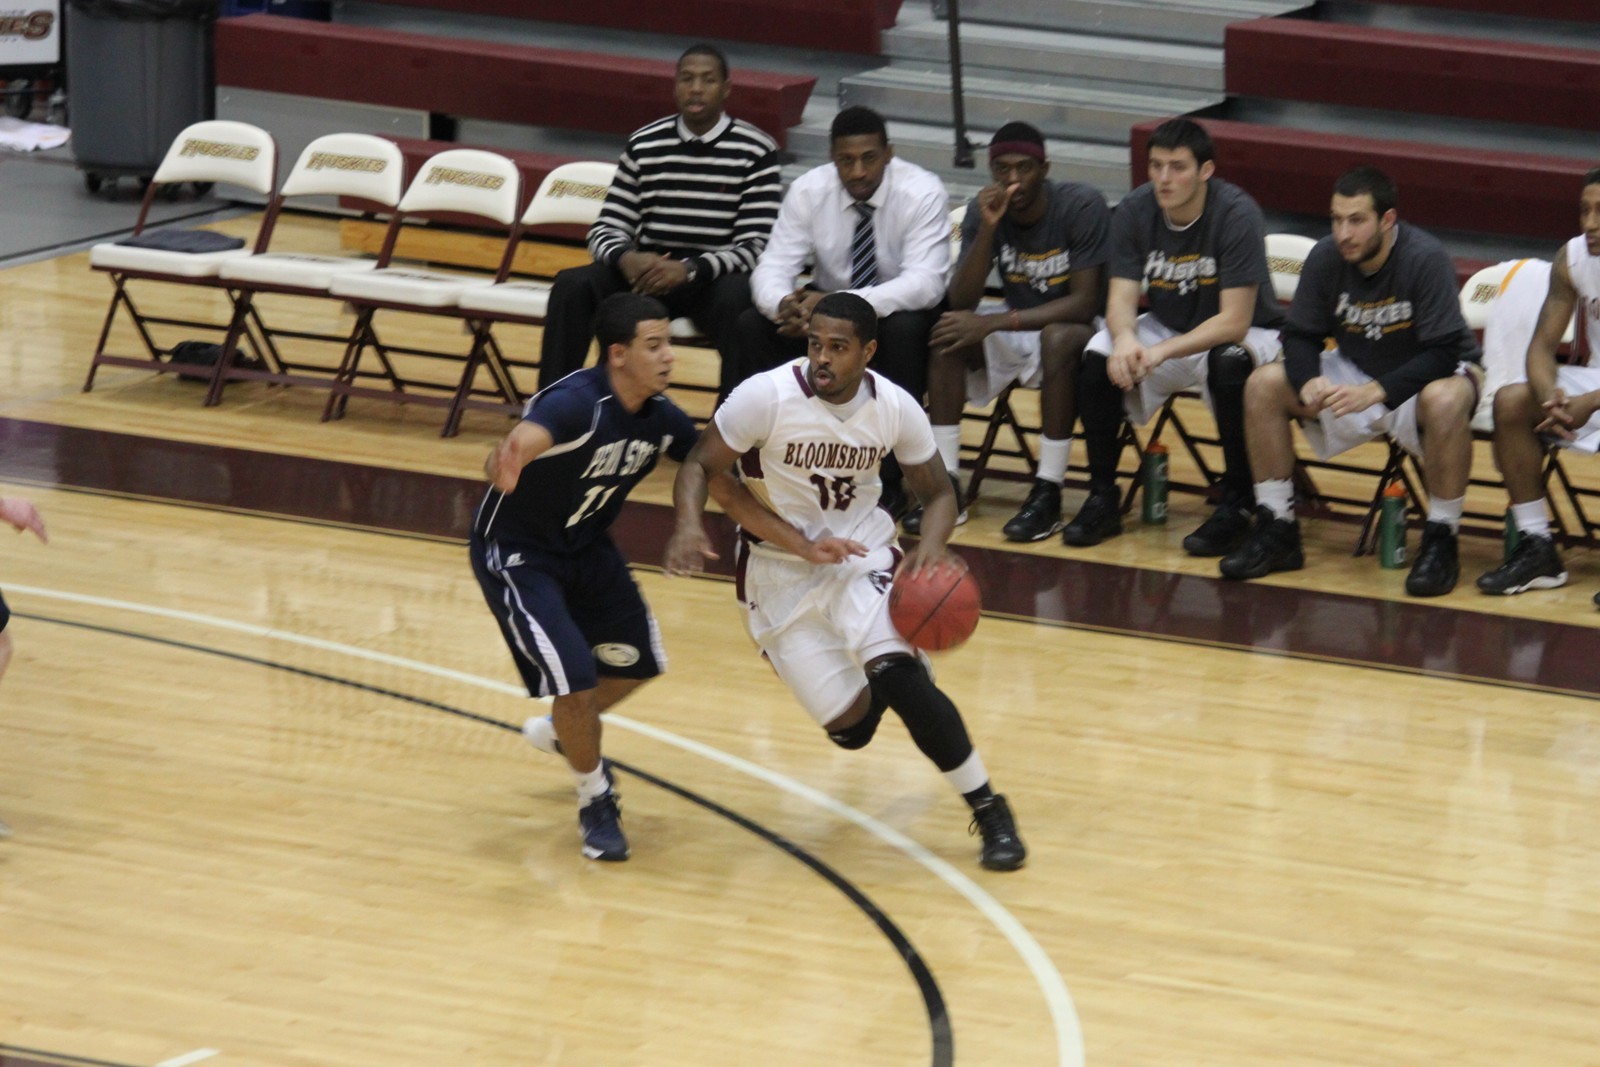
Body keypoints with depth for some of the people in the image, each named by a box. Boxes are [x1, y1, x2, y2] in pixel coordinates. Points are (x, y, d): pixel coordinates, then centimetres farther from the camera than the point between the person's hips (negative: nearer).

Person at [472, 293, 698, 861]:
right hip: (516, 554, -8)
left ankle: (562, 732, 47)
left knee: (636, 662, 18)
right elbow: (523, 441, -55)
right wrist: (507, 459, -79)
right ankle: (595, 801, 9)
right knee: (575, 677, -16)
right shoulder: (576, 404, -34)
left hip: (586, 547, 8)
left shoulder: (662, 418, -12)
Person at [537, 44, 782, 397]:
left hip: (715, 279, -3)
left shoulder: (756, 152, -4)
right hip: (647, 274, 3)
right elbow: (606, 229, 7)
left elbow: (756, 245, -8)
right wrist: (626, 259, -19)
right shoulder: (644, 145, 6)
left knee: (737, 298, -38)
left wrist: (689, 269, -25)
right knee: (572, 286, -23)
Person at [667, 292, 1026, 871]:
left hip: (863, 553, 0)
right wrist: (690, 524, -35)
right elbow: (702, 466, -13)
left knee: (899, 678, -26)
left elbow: (938, 493, 0)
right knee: (852, 729, -2)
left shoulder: (896, 408, -13)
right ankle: (898, 671, 37)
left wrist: (932, 545, -22)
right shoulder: (766, 396, -21)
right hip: (781, 572, 0)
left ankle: (990, 811, -10)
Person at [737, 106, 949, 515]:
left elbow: (925, 283, -32)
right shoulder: (809, 190, -11)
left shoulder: (922, 193, -21)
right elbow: (772, 268, -14)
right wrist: (783, 305, -41)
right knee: (753, 325, -22)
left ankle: (889, 478, -24)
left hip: (899, 313, -3)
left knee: (905, 330, -37)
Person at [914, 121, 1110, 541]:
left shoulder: (1082, 207, -20)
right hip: (1016, 329, 5)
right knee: (948, 334, -22)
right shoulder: (983, 211, -7)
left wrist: (995, 323, -32)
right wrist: (988, 228, -28)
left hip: (1075, 329, -5)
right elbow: (962, 302, -15)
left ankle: (1048, 494, -31)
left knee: (1059, 338, -38)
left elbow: (1084, 304, -24)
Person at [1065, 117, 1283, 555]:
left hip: (1243, 336, -4)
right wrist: (1125, 338, -35)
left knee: (1229, 362, -38)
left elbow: (1234, 321, -27)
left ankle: (1236, 503, -21)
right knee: (1099, 358, -22)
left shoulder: (1237, 214, -24)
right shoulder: (1135, 211, -10)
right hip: (1167, 327, 4)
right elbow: (1122, 298, -11)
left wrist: (1162, 351, -37)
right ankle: (1102, 498, -7)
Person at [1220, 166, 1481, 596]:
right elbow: (1300, 335, -5)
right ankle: (1276, 532, -4)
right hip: (1355, 368, 5)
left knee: (1444, 402, -40)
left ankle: (1441, 541, -24)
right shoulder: (1326, 258, -12)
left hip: (1427, 376, -5)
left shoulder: (1426, 259, -25)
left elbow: (1442, 353, -28)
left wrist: (1374, 392, -40)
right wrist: (1309, 381, -29)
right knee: (1264, 385, -14)